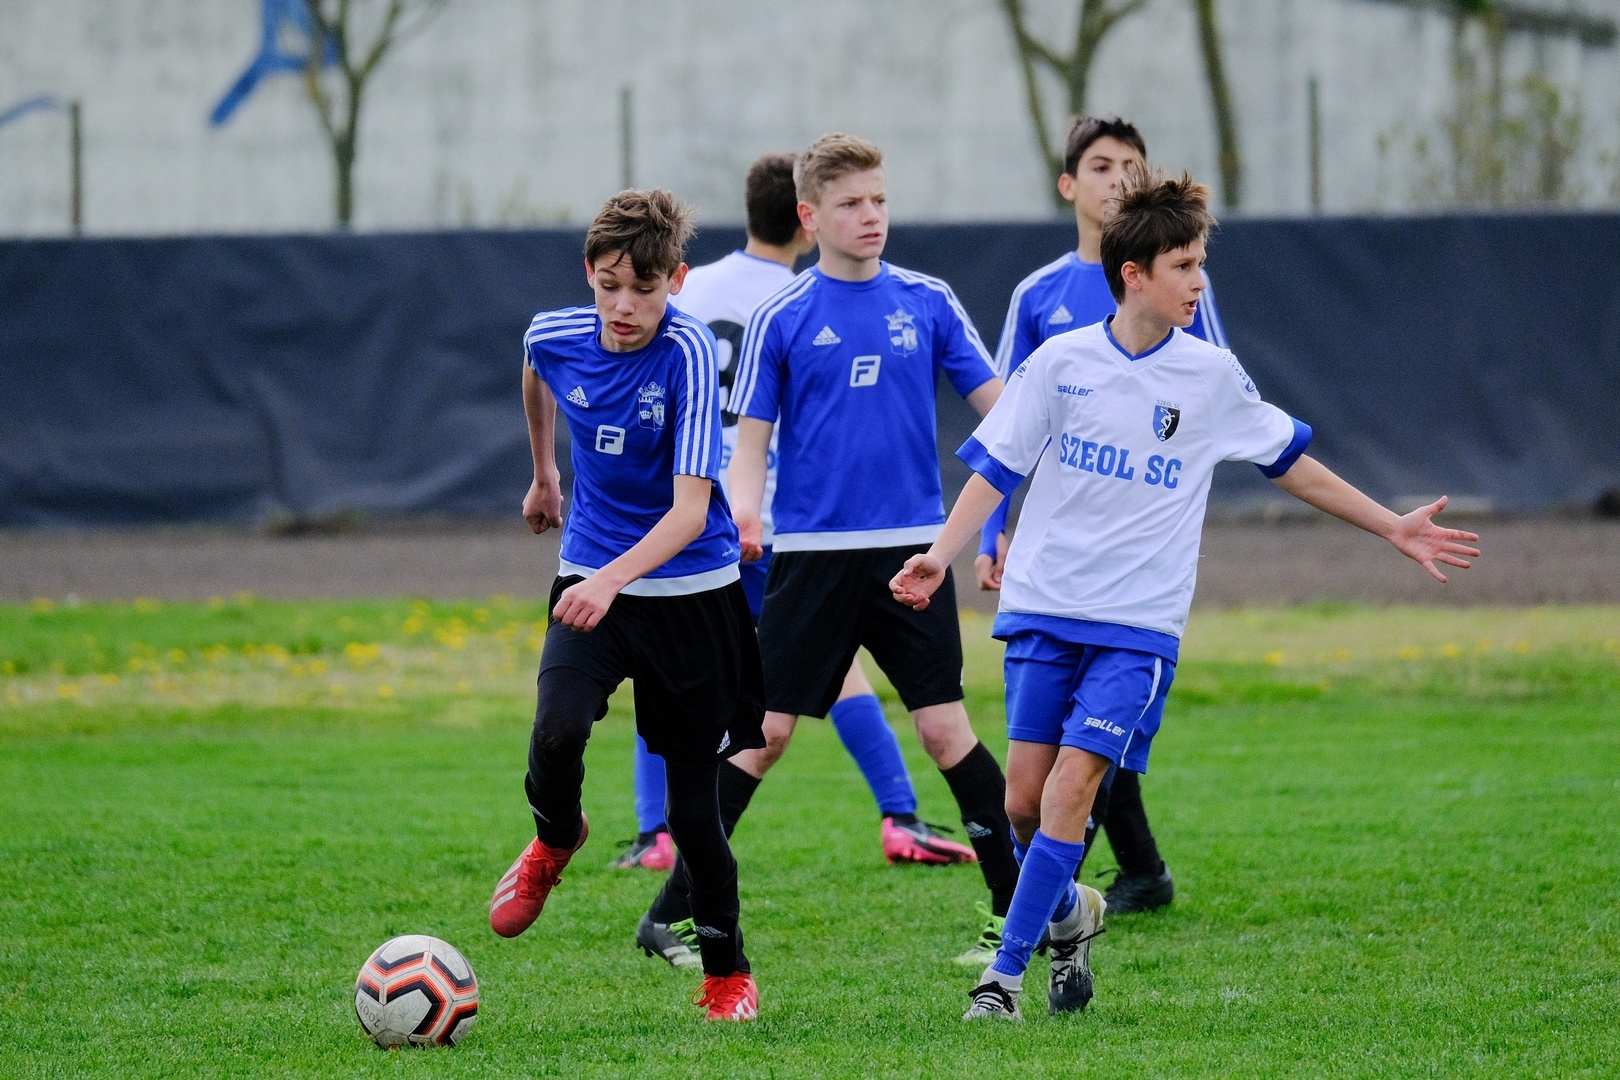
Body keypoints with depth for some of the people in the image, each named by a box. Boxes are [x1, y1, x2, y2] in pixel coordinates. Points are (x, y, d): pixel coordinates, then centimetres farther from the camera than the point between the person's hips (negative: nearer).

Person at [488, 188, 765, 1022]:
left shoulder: (687, 352, -21)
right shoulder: (555, 337, -6)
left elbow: (690, 509, -28)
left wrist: (611, 581, -42)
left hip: (690, 592, -3)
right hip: (590, 582, 3)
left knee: (692, 802, 2)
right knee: (556, 733, -25)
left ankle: (727, 974, 23)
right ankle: (554, 840, 9)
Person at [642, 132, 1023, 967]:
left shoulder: (927, 302, 5)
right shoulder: (782, 318, 0)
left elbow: (999, 406, 8)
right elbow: (749, 439, 2)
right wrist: (741, 514, -16)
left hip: (910, 549, 1)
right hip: (811, 552, -1)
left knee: (944, 726, -2)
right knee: (765, 731, -1)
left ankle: (1019, 905, 6)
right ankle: (672, 911, 7)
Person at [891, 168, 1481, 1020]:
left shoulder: (1212, 376, 3)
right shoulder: (1061, 363, 0)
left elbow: (1290, 464, 15)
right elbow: (993, 469, 2)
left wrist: (1394, 529, 16)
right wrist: (939, 558, -12)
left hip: (1140, 623, -1)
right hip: (1043, 608, 1)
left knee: (1072, 785, -16)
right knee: (1024, 799, -3)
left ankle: (1007, 972, -9)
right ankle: (1068, 912, 28)